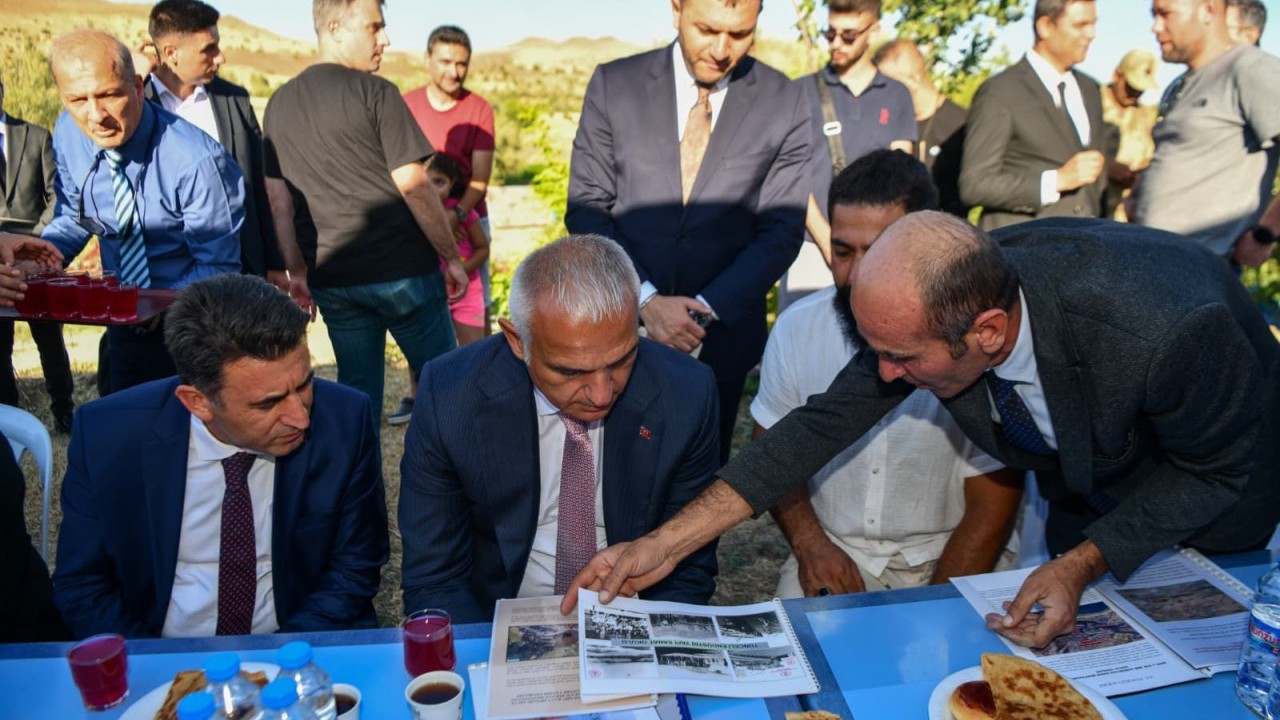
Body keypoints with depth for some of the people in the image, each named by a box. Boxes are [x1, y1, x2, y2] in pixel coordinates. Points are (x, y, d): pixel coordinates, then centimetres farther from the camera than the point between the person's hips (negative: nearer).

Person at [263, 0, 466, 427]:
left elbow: (278, 199, 10)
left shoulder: (280, 103, 10)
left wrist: (297, 271, 15)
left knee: (357, 392, 14)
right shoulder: (375, 93, -9)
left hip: (332, 278, 6)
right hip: (402, 269, -6)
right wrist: (451, 257, -6)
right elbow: (412, 185, -13)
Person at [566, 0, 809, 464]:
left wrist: (708, 308, -16)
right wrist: (645, 299, -16)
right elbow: (586, 208, -4)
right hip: (620, 318, 0)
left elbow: (782, 230, -4)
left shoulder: (784, 104, -4)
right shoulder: (613, 84, -3)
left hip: (721, 330, 0)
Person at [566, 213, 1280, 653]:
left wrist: (1081, 566, -31)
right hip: (1085, 491, 3)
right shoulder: (933, 304, -31)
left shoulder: (1169, 329, -45)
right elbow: (826, 423, -23)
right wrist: (664, 544, -26)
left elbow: (1218, 469, -24)